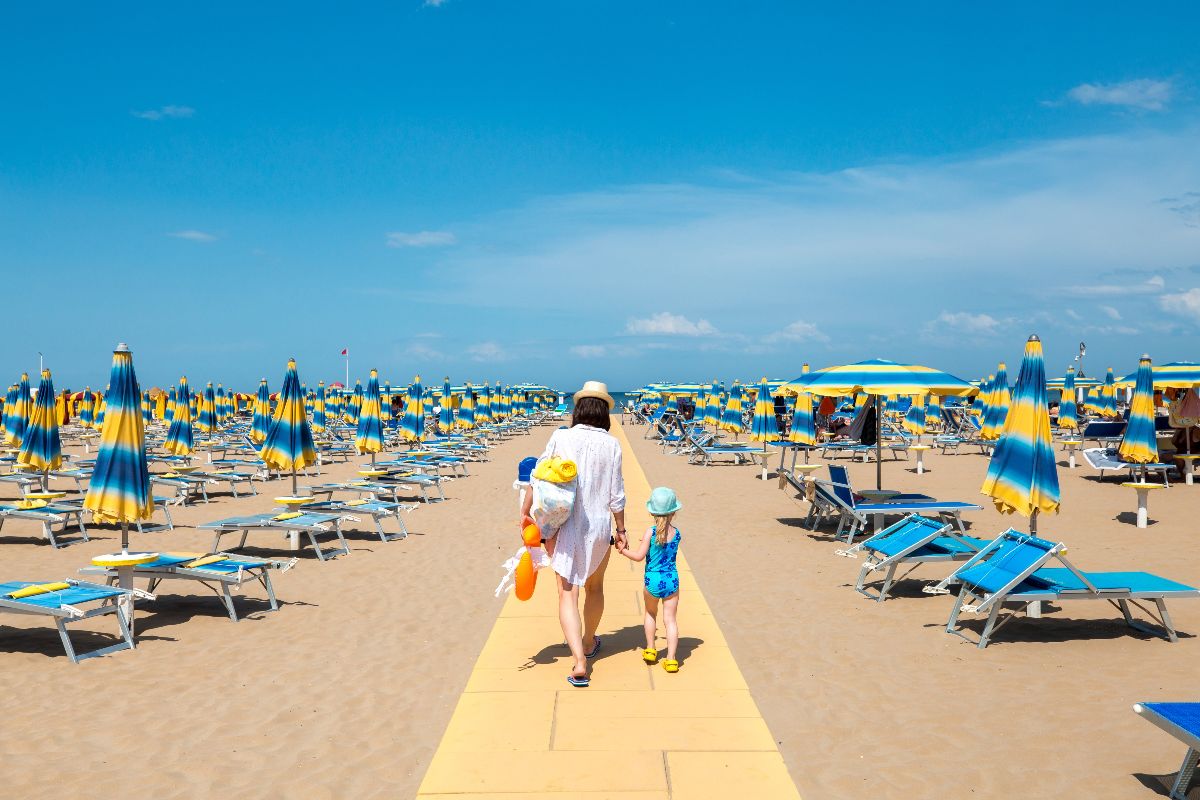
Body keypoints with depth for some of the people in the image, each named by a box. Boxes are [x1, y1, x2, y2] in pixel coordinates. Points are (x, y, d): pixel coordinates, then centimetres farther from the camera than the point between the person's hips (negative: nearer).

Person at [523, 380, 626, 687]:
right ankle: (588, 643, 42)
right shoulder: (611, 444, -6)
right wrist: (621, 529, 8)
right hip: (599, 526, 2)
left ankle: (579, 662, -10)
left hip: (565, 526, -1)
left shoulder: (561, 437, -7)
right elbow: (616, 494, -3)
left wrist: (525, 512, 5)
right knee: (594, 586, 23)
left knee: (568, 593, 1)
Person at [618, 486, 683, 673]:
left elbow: (639, 556, -11)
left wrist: (623, 550, 5)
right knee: (670, 619, 6)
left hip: (652, 581, -1)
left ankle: (650, 650, 30)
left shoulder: (650, 532, -12)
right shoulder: (676, 533, -1)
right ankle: (671, 658, 1)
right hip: (672, 580, 2)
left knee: (651, 614, 23)